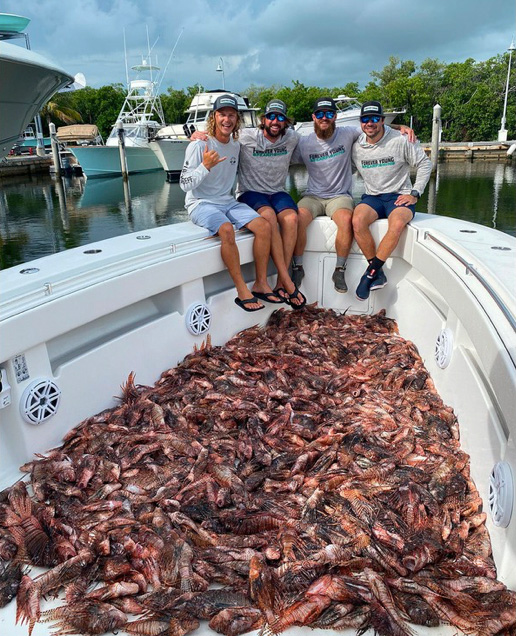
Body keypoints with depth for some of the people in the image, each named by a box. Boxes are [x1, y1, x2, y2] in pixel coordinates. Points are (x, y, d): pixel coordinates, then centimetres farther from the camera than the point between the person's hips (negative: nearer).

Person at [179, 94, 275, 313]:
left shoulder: (236, 145, 10)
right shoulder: (199, 145, -10)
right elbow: (184, 184, -15)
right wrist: (205, 166, -28)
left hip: (227, 202, 7)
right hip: (201, 204, -6)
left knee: (264, 226, -15)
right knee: (226, 230, -36)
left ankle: (261, 283, -7)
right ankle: (242, 291, -26)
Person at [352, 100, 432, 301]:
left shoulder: (400, 141, -3)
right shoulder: (357, 147, 7)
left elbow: (425, 164, 4)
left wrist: (414, 193, -5)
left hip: (399, 196, -2)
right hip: (372, 197, 3)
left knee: (397, 224, -37)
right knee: (358, 221, -32)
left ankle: (370, 273, -26)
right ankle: (378, 275, -21)